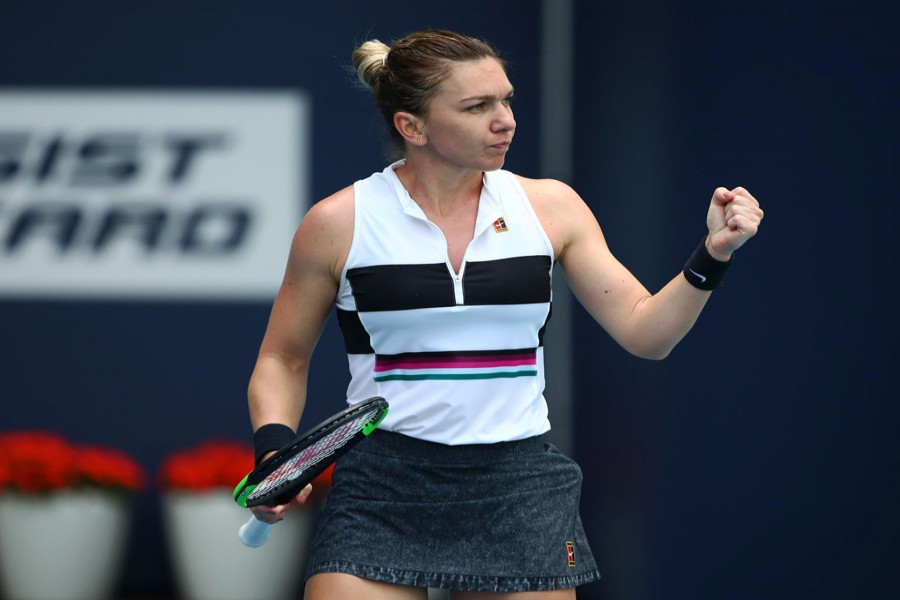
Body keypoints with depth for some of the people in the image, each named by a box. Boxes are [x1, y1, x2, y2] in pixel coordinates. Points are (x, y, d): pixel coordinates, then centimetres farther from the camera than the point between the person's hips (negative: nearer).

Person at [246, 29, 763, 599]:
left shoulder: (549, 206, 5)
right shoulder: (338, 223, -1)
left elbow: (644, 331, 4)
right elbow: (283, 359, 9)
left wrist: (714, 254, -10)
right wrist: (274, 449, -8)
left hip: (522, 491, 2)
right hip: (384, 488, -2)